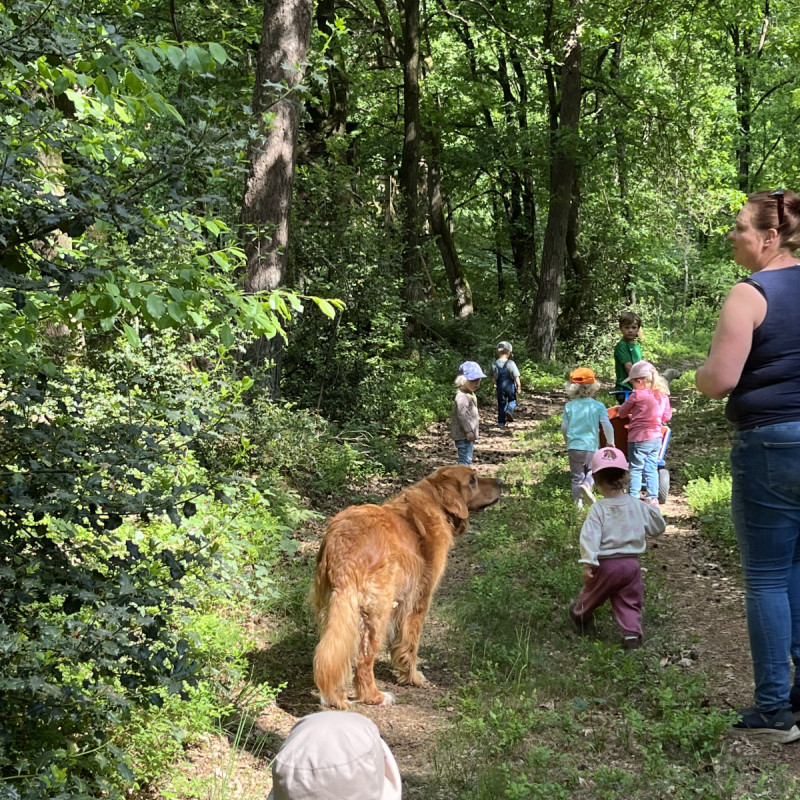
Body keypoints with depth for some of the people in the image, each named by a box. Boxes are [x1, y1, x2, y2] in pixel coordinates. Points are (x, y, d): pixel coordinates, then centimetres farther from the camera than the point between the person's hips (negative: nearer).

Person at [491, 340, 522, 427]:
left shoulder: (495, 364, -3)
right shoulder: (510, 363, -14)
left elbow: (493, 377, 9)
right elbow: (516, 376, -13)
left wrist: (495, 384, 27)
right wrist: (519, 386, -1)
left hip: (500, 387, 2)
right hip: (510, 386, -2)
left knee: (501, 404, 12)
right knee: (512, 400, 19)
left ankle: (501, 422, 13)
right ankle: (510, 410, -14)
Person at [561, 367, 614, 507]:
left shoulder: (569, 406, 1)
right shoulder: (598, 406, -3)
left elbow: (564, 427, 5)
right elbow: (607, 425, -9)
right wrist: (611, 443, 6)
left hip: (574, 446, 1)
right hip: (591, 446, -1)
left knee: (577, 477, 11)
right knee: (591, 471, 17)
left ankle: (578, 503, 6)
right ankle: (587, 485, -15)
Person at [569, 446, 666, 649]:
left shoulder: (598, 509, -14)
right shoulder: (638, 506, -2)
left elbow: (590, 536, -22)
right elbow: (658, 527, 10)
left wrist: (588, 563, -22)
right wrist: (653, 510, 26)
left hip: (605, 564, -2)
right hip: (631, 563, 2)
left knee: (592, 594, 22)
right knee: (629, 602, 11)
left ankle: (579, 616, 46)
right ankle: (632, 634, -1)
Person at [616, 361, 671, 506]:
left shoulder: (637, 395, -13)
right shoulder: (663, 395, 4)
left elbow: (622, 412, -2)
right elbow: (667, 416, 13)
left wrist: (631, 415, 20)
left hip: (639, 438, -6)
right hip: (656, 437, 6)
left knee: (636, 468, 3)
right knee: (652, 468, 13)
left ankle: (633, 498, 5)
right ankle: (652, 498, 15)